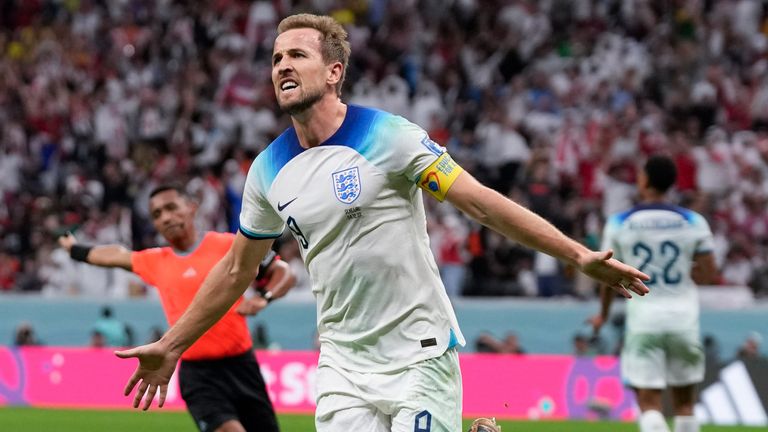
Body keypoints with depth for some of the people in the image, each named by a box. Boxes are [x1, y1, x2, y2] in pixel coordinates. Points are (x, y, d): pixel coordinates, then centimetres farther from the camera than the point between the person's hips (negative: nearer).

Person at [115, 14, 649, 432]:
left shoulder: (386, 137, -10)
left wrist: (580, 256, -17)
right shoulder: (269, 171, 5)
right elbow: (236, 271, 18)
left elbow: (483, 203, -11)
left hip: (419, 356, -4)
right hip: (342, 365, 4)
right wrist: (170, 347, 22)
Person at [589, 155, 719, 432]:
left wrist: (603, 314, 22)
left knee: (648, 401, -3)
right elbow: (709, 274, 0)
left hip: (643, 318, -1)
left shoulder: (619, 223, -2)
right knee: (684, 402, 14)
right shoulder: (693, 222, -1)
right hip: (684, 317, 1)